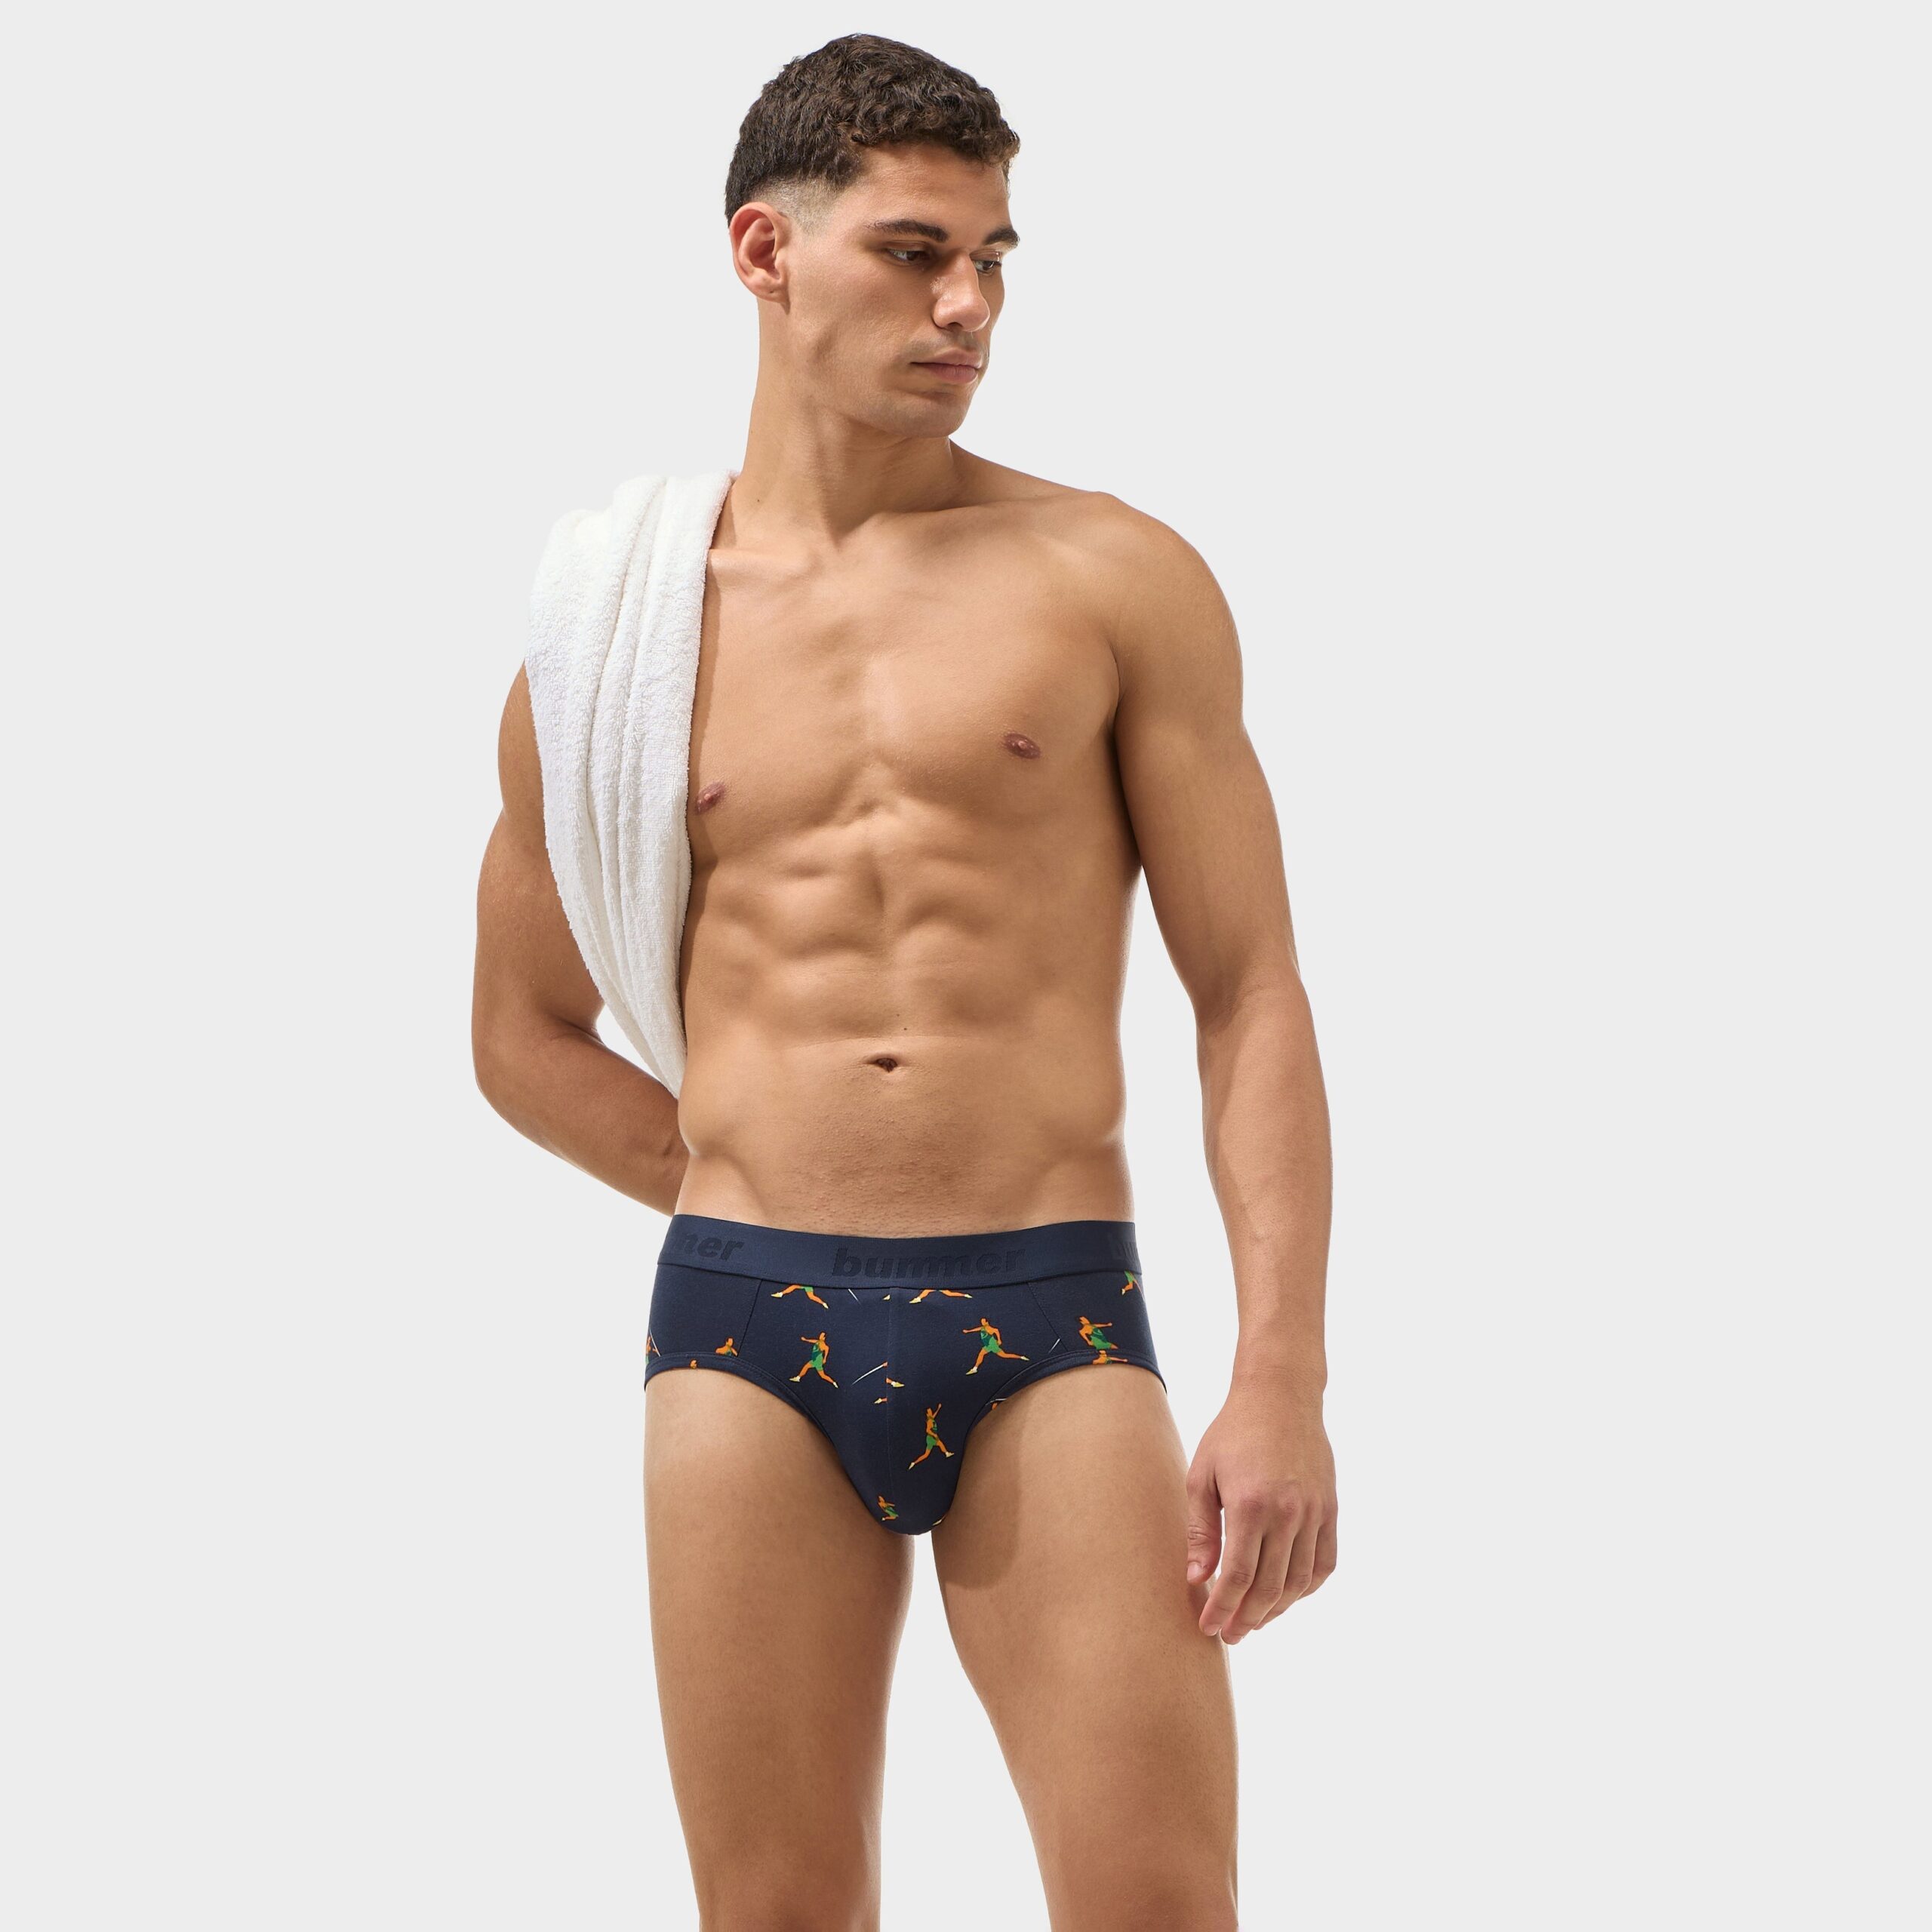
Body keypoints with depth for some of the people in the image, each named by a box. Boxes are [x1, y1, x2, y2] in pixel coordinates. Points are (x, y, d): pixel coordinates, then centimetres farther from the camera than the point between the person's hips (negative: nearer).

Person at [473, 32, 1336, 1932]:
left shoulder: (1115, 578, 5)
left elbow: (1252, 995, 2)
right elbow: (523, 1039, 21)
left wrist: (1282, 1379, -7)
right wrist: (783, 1213, 11)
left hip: (1055, 1330, -1)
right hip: (744, 1337, 2)